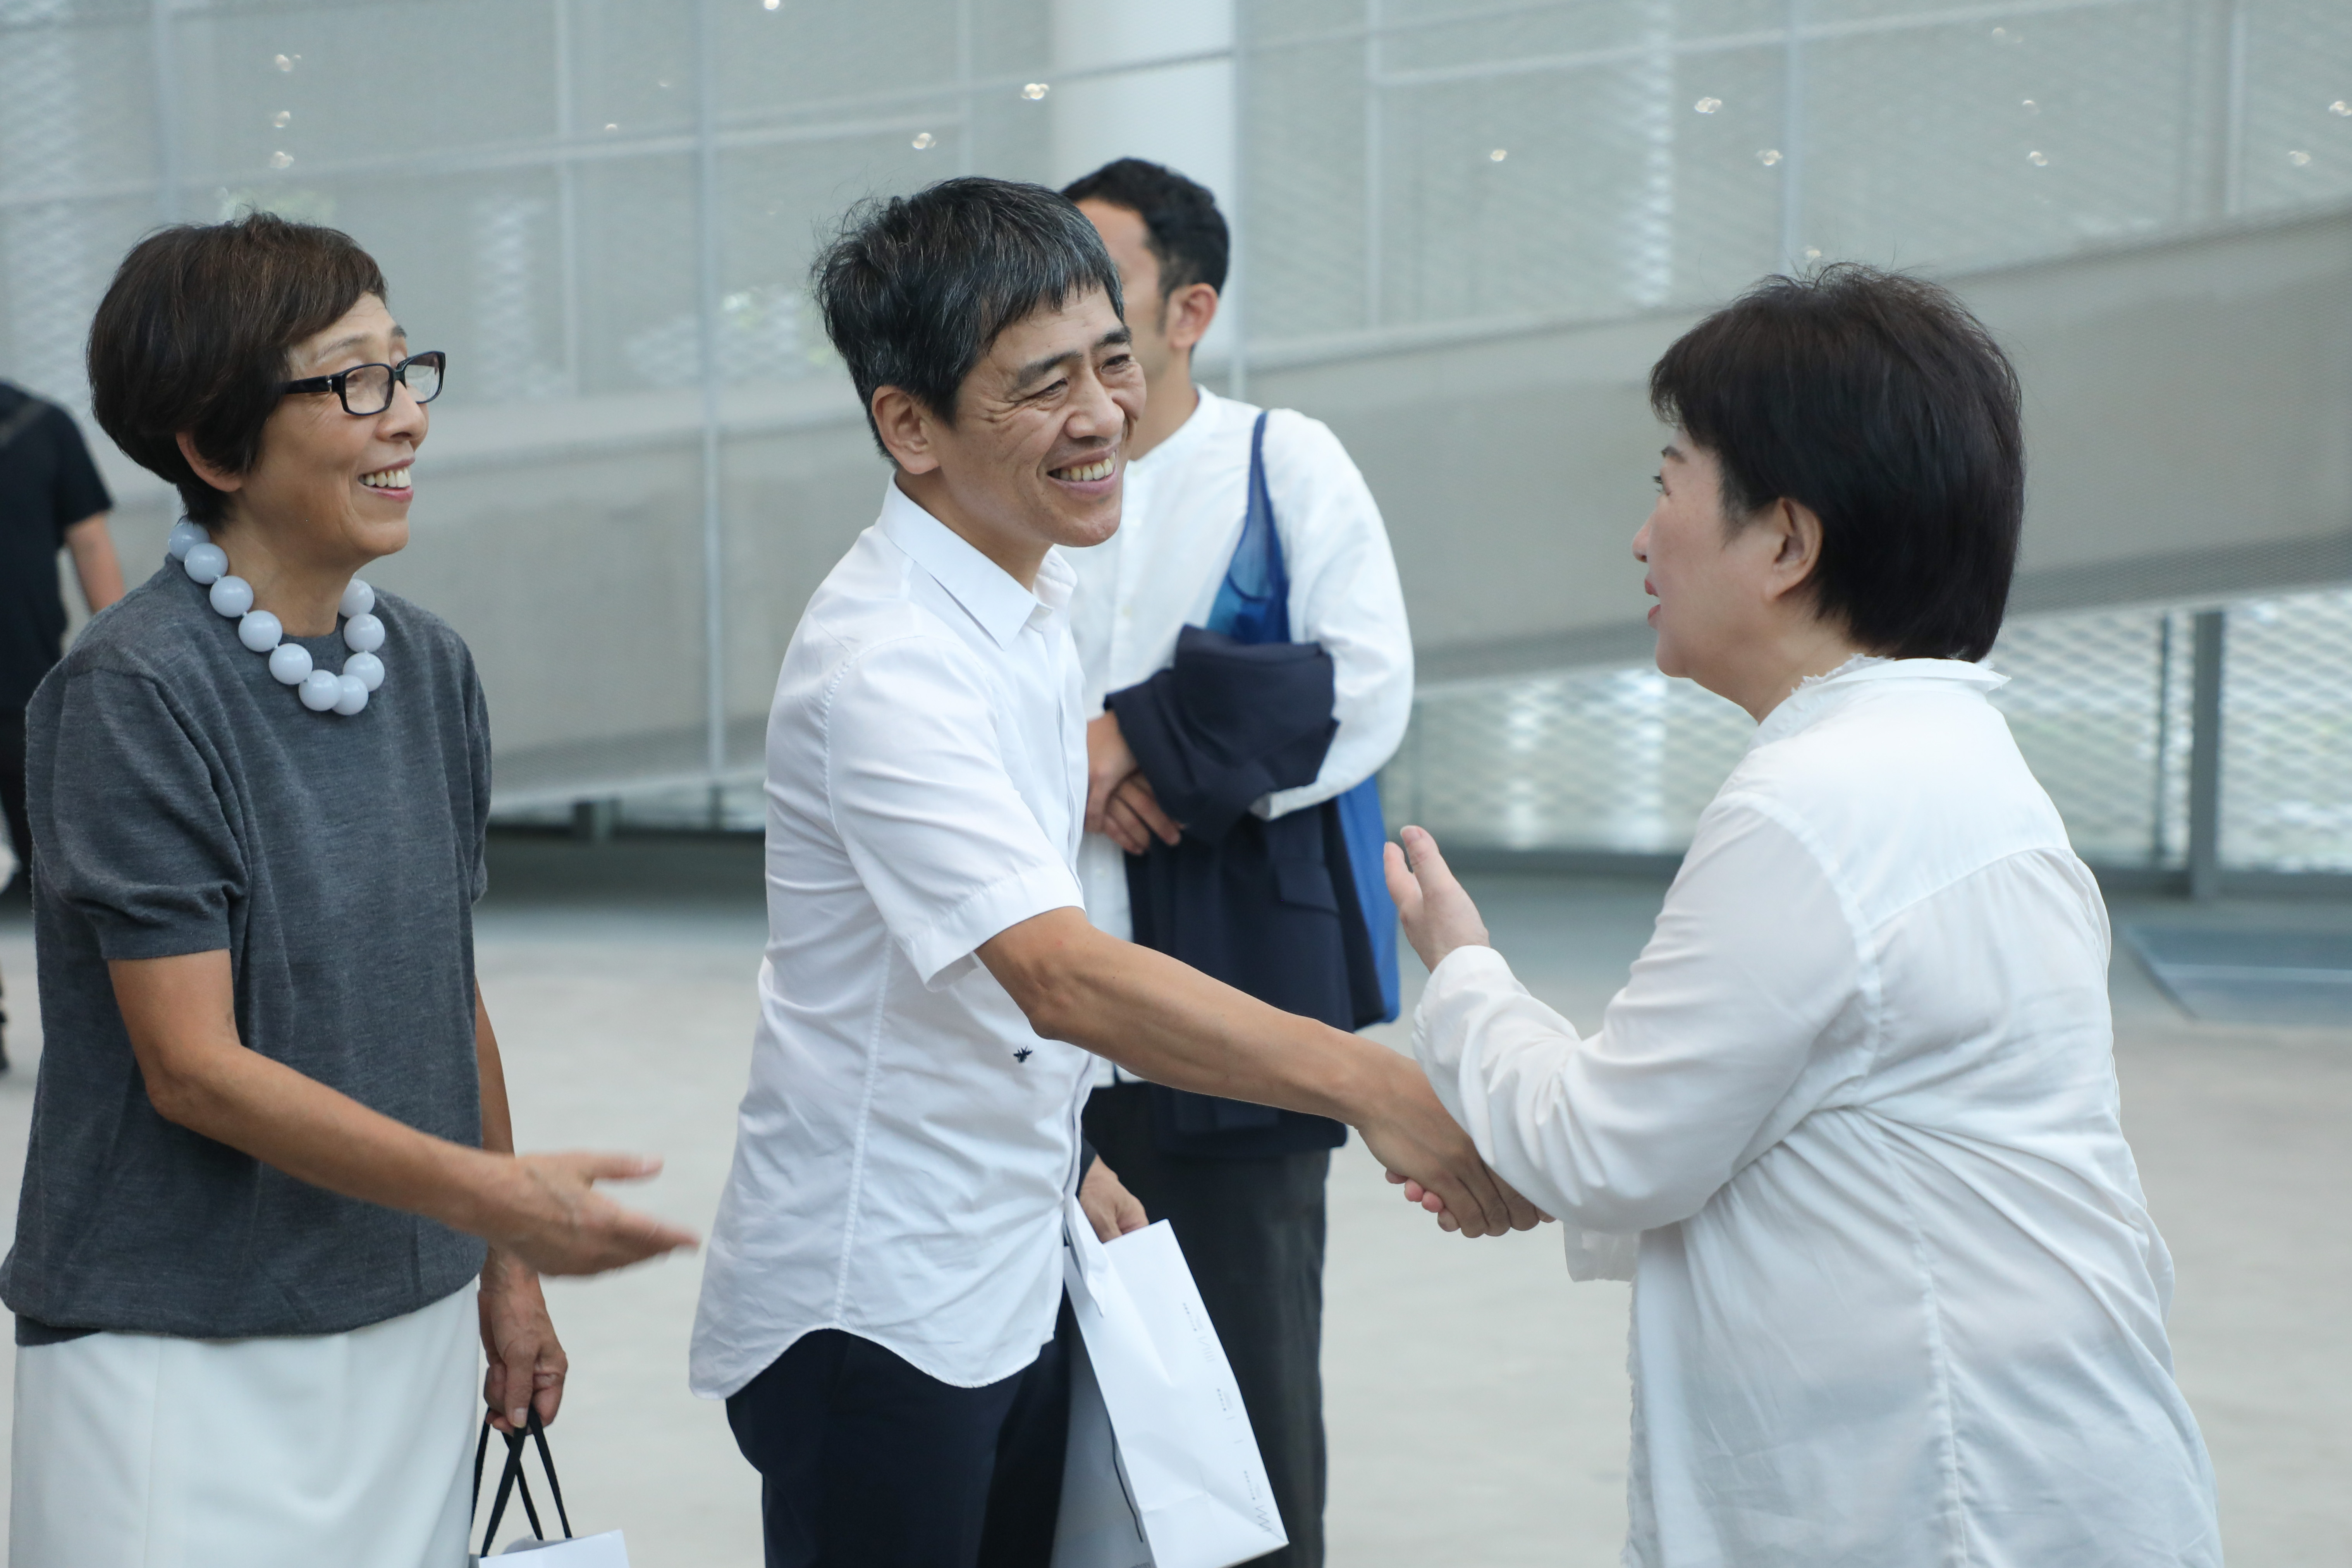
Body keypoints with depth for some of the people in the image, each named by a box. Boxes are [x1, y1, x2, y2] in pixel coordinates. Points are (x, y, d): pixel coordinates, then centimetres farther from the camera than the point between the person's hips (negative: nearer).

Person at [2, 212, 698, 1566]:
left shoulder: (431, 666, 4)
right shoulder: (135, 693, -15)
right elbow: (193, 1067, -18)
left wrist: (511, 1271, 14)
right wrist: (485, 1191, -25)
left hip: (413, 1325, 6)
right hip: (188, 1355, -6)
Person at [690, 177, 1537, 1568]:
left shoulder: (1036, 591, 6)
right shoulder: (885, 663, -24)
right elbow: (1061, 975, -36)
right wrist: (1373, 1086, -43)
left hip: (1008, 1278, 8)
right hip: (872, 1308, -8)